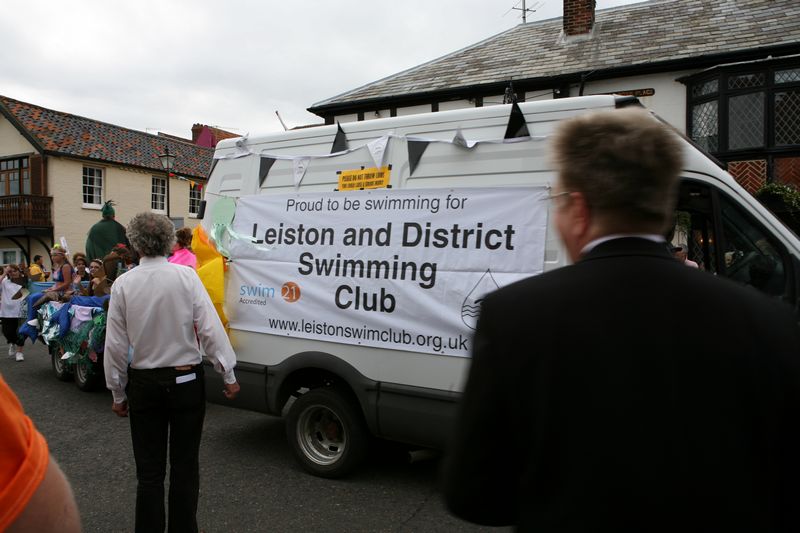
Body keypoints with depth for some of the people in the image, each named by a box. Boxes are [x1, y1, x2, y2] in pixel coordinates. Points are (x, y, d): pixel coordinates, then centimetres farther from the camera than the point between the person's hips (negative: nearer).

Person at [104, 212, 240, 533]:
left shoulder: (123, 284, -6)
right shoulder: (186, 276, -10)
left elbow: (116, 345, -2)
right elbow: (210, 329, -13)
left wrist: (118, 393, 10)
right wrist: (228, 375, -4)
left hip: (143, 384, 1)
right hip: (186, 381, -1)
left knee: (149, 471, 12)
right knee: (185, 467, 12)